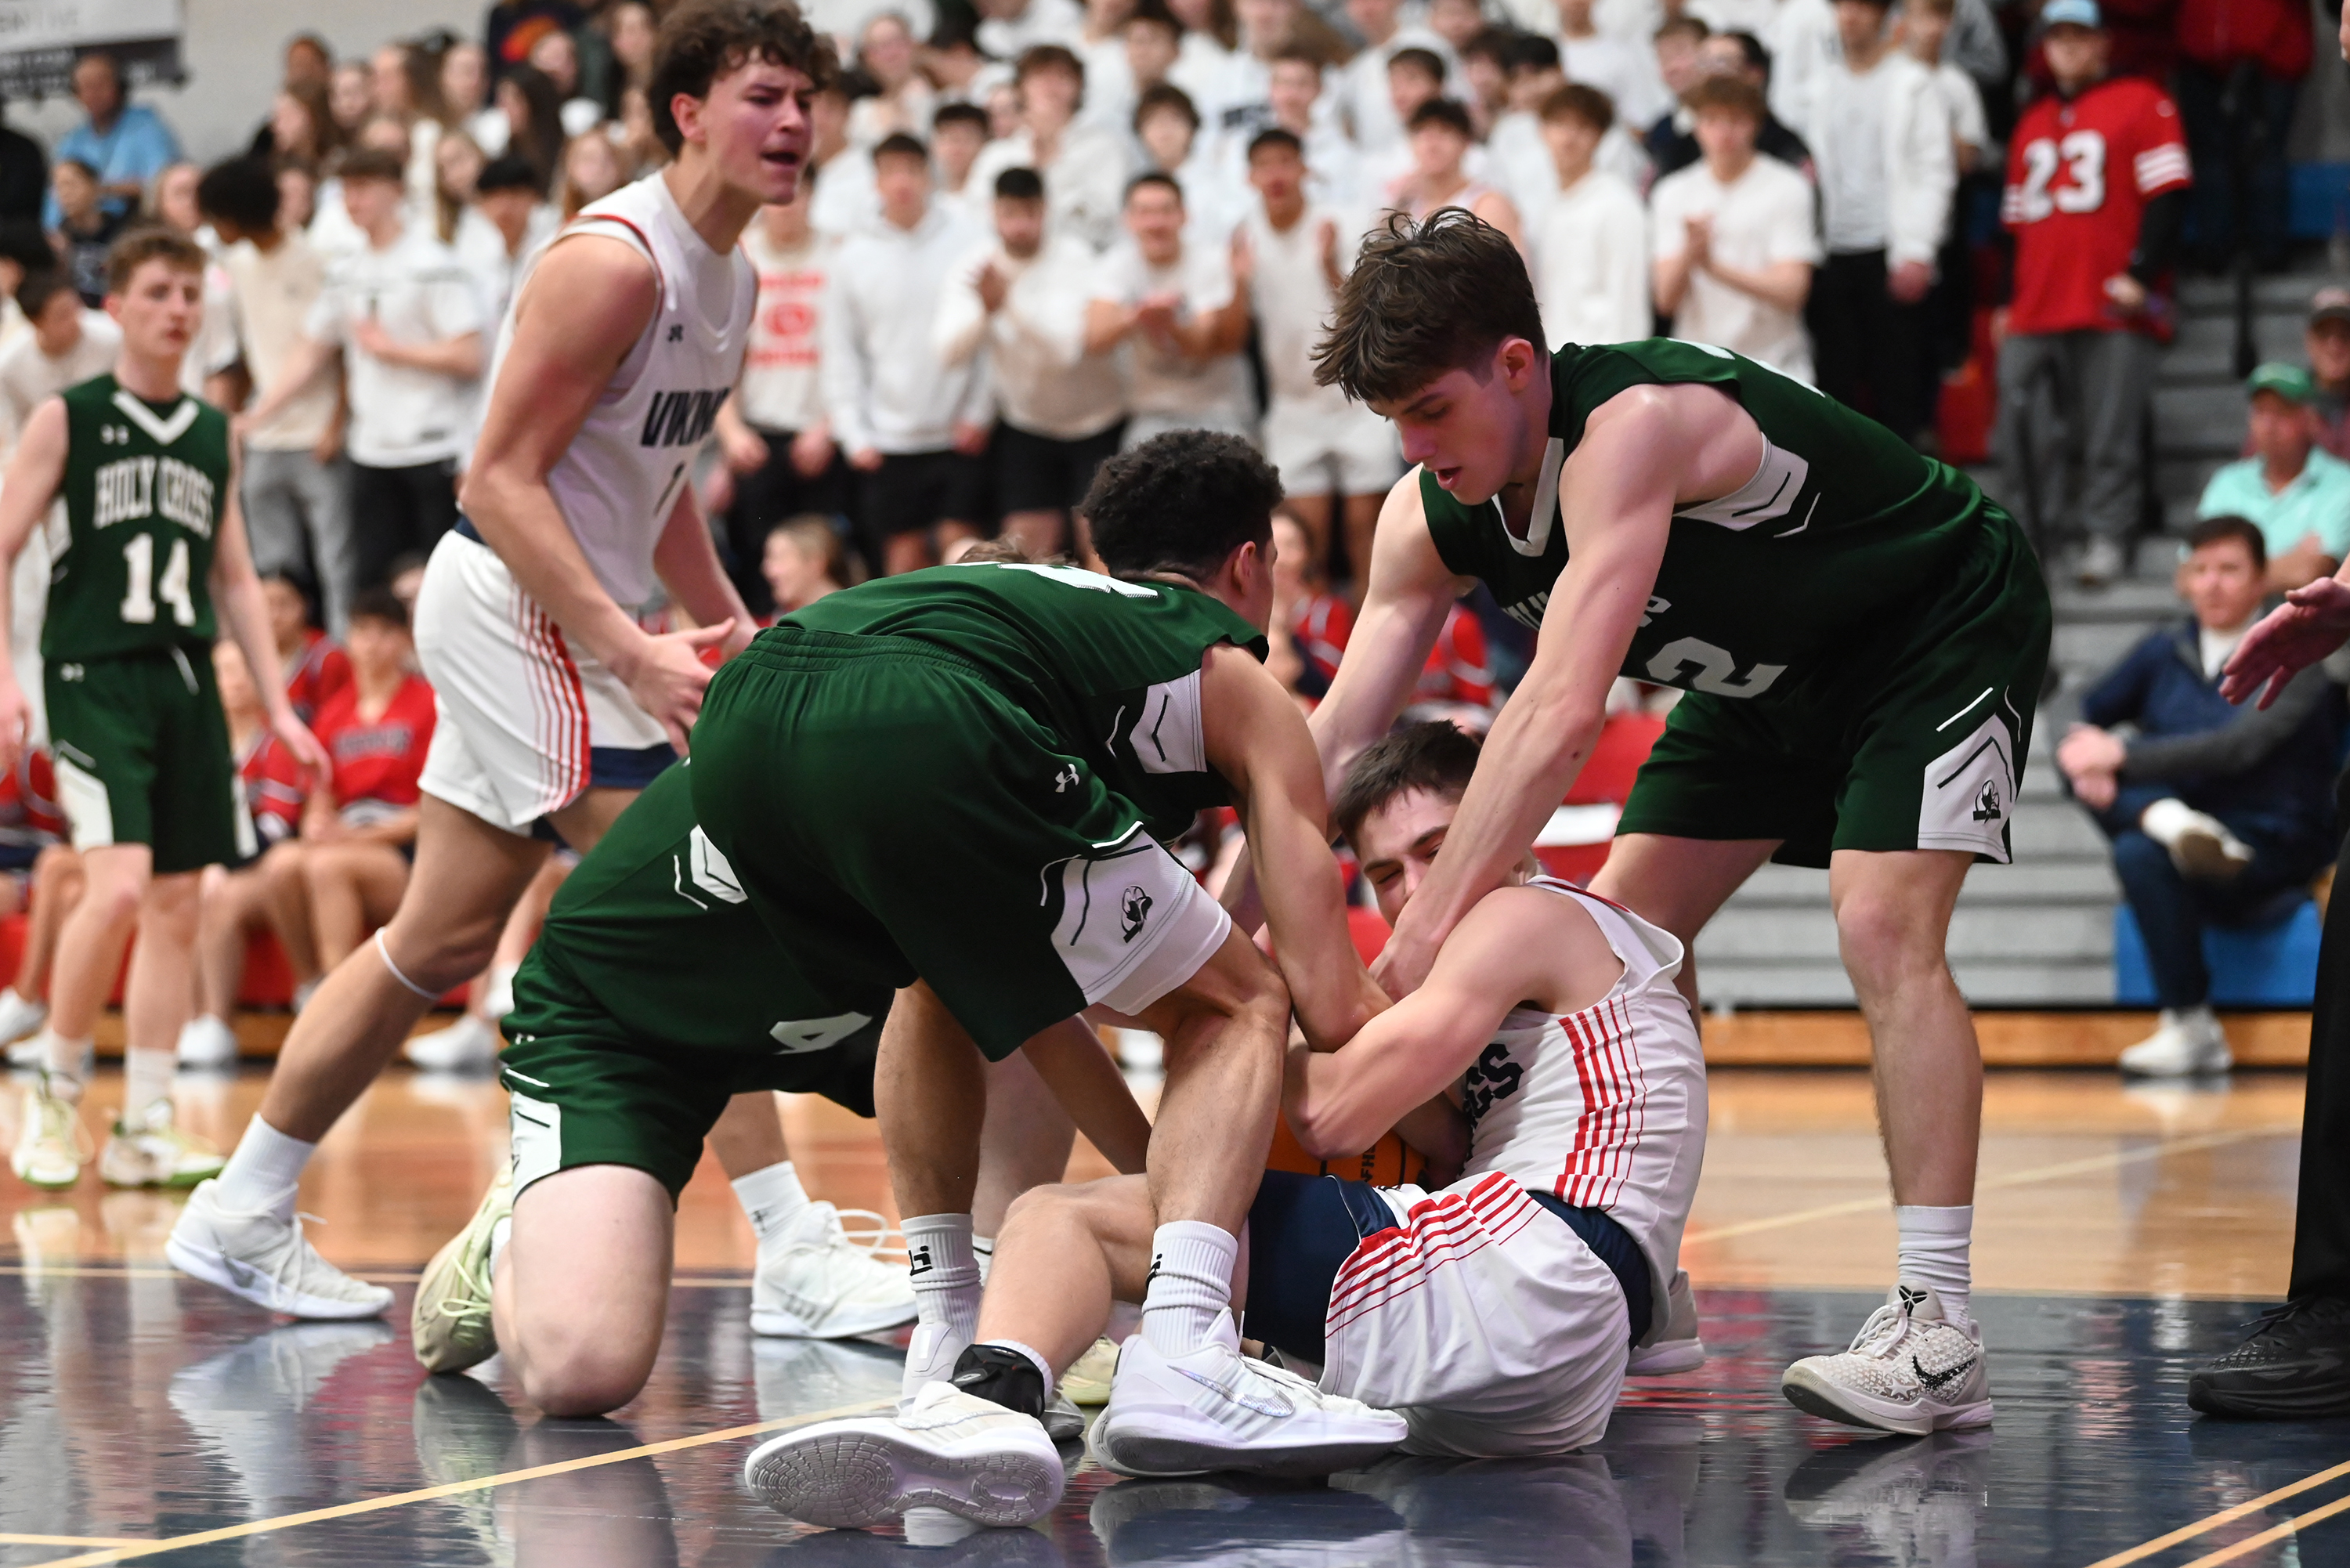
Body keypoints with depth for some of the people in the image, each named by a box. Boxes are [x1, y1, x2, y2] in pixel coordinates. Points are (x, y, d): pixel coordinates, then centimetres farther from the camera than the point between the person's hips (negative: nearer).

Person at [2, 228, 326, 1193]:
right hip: (94, 677, -5)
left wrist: (279, 708, 15)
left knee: (177, 906, 3)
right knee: (118, 886, -20)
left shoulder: (214, 433, 14)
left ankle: (144, 1128, 10)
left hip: (186, 680, 5)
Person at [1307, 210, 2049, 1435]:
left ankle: (1936, 1332, -24)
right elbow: (1336, 746, -13)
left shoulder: (1633, 424, -39)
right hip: (1771, 672, 8)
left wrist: (1421, 941, -51)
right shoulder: (1430, 515, -14)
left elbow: (1563, 711, -48)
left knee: (1883, 927, -24)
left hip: (1942, 625, -8)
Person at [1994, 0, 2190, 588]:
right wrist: (2008, 302, 22)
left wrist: (2141, 273, -14)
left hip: (2113, 309, -6)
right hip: (2035, 313, 6)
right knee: (2022, 432, -1)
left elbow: (2168, 197, -6)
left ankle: (2107, 535, 0)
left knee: (2111, 431, -6)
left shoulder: (2141, 103, 2)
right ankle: (2028, 535, 7)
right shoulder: (2033, 122, 23)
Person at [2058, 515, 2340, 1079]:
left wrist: (2122, 755, -22)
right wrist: (2090, 761, -16)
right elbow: (2082, 715, 8)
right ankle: (2168, 821, -37)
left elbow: (2241, 747, -21)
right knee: (2083, 760, -13)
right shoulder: (2164, 651, 10)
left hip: (2273, 851, -5)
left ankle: (2192, 1030, -22)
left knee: (2140, 854, -34)